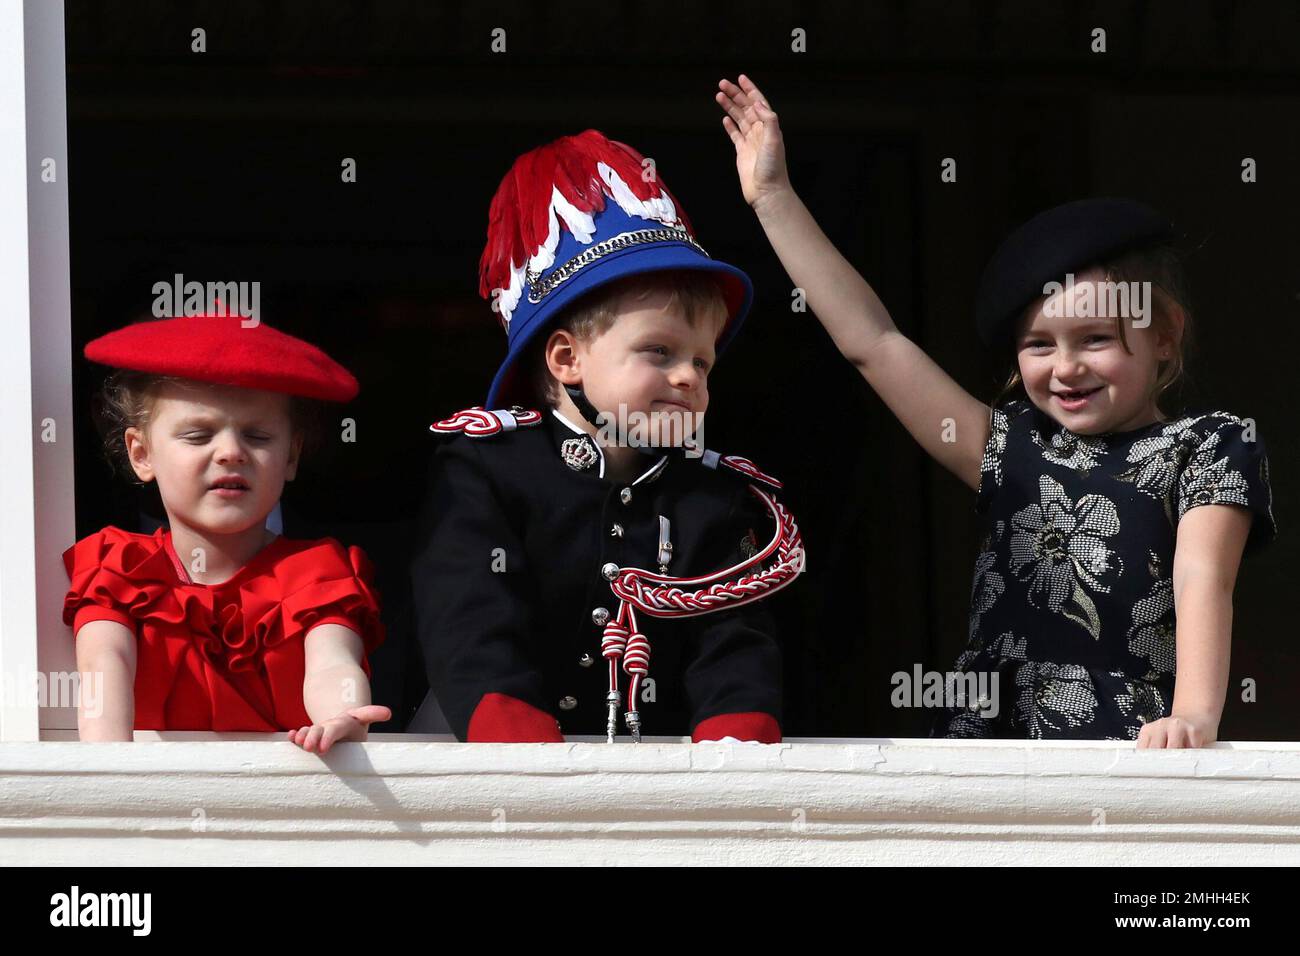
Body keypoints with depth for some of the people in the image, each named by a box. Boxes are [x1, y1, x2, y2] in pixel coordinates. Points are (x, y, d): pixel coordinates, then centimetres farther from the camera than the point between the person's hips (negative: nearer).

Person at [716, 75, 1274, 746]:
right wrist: (773, 198, 17)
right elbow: (871, 341, 18)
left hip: (1133, 751, -3)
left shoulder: (1205, 449, 7)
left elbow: (1202, 579, -10)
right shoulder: (1012, 449, 19)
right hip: (989, 736, 3)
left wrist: (1195, 714, -28)